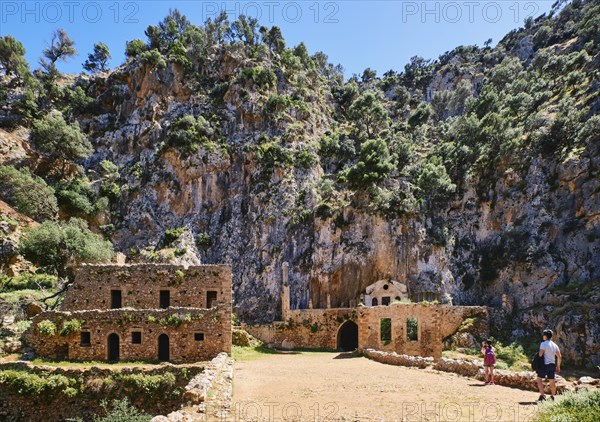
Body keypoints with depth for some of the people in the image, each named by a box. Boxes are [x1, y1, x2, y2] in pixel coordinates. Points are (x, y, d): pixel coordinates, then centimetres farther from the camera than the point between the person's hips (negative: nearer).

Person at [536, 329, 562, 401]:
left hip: (545, 364, -7)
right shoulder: (555, 345, 11)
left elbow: (540, 354, -18)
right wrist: (558, 366, 20)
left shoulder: (543, 344, -10)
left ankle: (542, 395, -14)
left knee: (539, 379, -2)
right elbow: (559, 356, 12)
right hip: (553, 364, 7)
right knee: (552, 381, 14)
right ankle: (553, 396, 23)